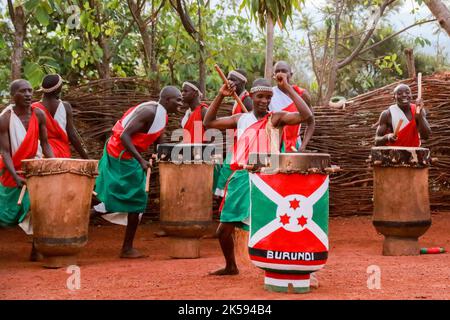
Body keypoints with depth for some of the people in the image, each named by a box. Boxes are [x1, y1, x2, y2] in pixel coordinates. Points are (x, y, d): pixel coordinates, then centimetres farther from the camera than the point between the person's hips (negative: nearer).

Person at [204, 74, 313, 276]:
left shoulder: (276, 118, -1)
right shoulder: (241, 119, 12)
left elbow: (306, 115, -16)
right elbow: (209, 123, 15)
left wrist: (287, 88, -17)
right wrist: (221, 96, 6)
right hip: (241, 179, 5)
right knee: (223, 229, 12)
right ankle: (231, 267, 36)